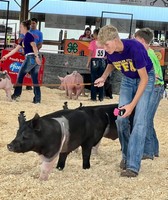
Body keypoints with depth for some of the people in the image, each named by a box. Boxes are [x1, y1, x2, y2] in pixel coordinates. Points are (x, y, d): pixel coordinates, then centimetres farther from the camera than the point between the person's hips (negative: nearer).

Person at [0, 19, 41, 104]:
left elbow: (34, 46, -16)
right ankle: (37, 99, 1)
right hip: (34, 59, 9)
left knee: (20, 75, 6)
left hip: (31, 58, -9)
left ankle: (16, 95, 12)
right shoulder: (24, 38, 23)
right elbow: (16, 49, 29)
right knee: (35, 79, 5)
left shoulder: (28, 35, -4)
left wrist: (37, 57, -26)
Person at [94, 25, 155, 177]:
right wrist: (104, 77, -6)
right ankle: (126, 155, 17)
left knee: (139, 121, -16)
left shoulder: (134, 48, -34)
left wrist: (132, 104, -28)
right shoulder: (110, 52, -17)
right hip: (127, 80, 5)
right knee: (121, 119, -4)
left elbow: (144, 79, -27)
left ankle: (133, 165, -20)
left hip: (145, 79, -5)